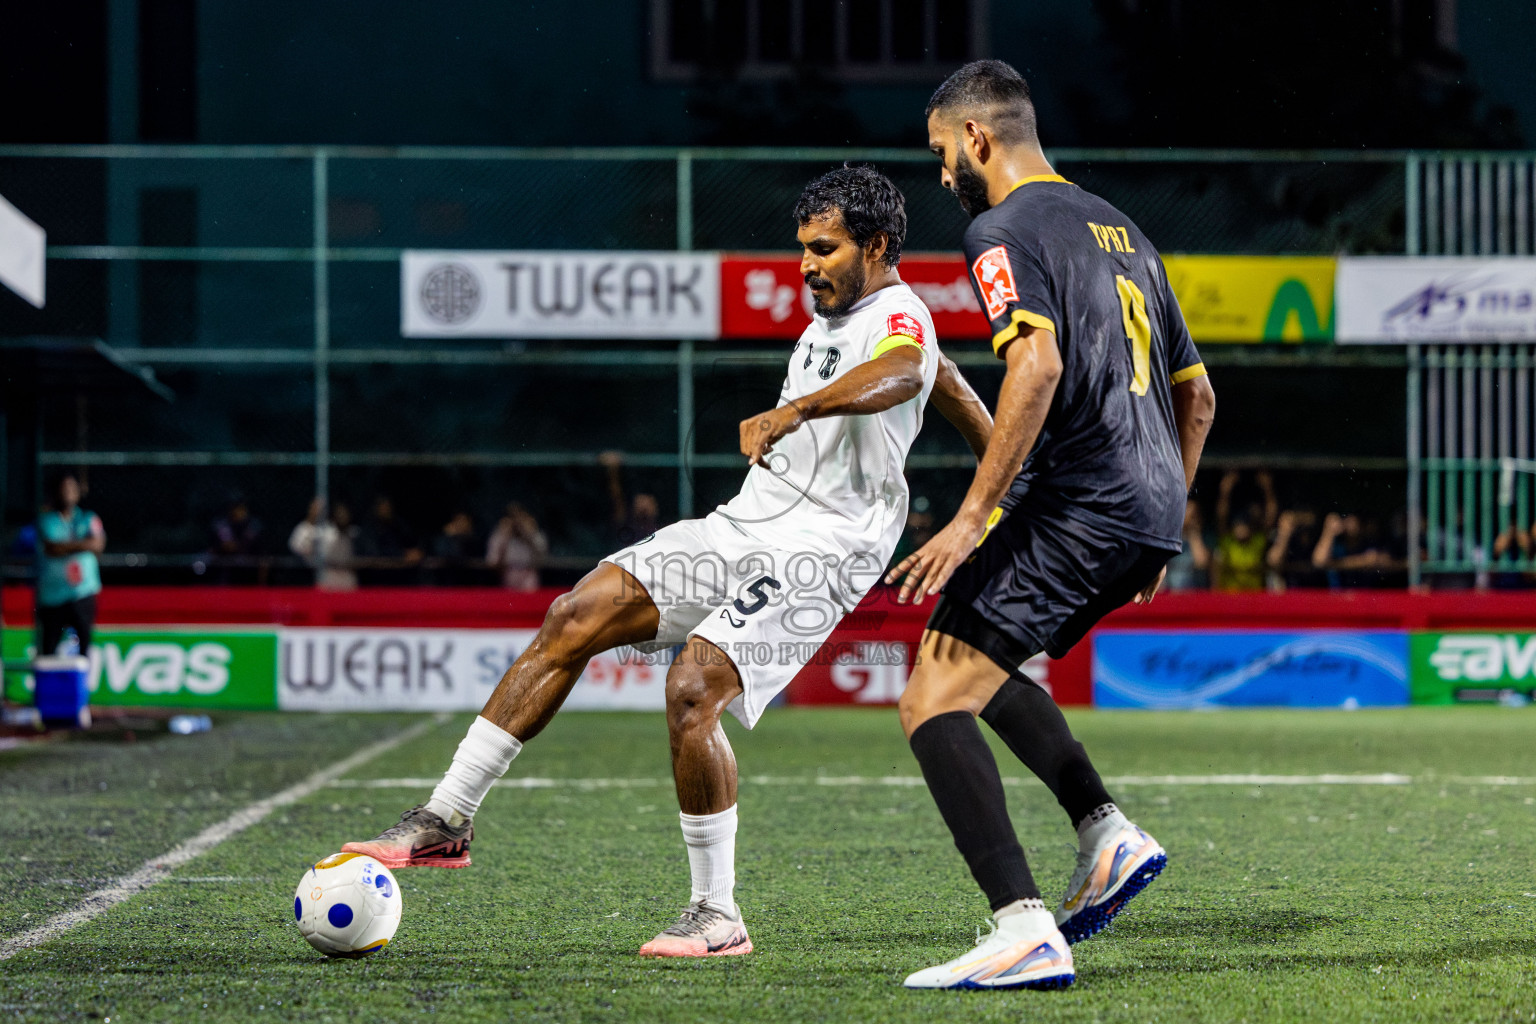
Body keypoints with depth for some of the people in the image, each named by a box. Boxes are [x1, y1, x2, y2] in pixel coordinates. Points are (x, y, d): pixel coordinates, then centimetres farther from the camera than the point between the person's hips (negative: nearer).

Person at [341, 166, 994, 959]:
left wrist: (795, 409, -53)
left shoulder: (900, 317, -10)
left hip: (820, 547, -9)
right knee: (573, 618, -2)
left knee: (692, 687, -26)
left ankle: (718, 917, -12)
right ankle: (448, 818, 1)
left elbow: (898, 374, -37)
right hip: (742, 527, 9)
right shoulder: (828, 321, 19)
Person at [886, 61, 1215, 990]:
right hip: (1149, 505, 9)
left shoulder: (1004, 229, -5)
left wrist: (972, 519, -23)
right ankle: (1108, 834, 15)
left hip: (1077, 498, -9)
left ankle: (1026, 933, -23)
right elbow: (1198, 396, 25)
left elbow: (1039, 363, -22)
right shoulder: (1116, 228, 23)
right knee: (974, 661, 28)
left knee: (934, 701, -10)